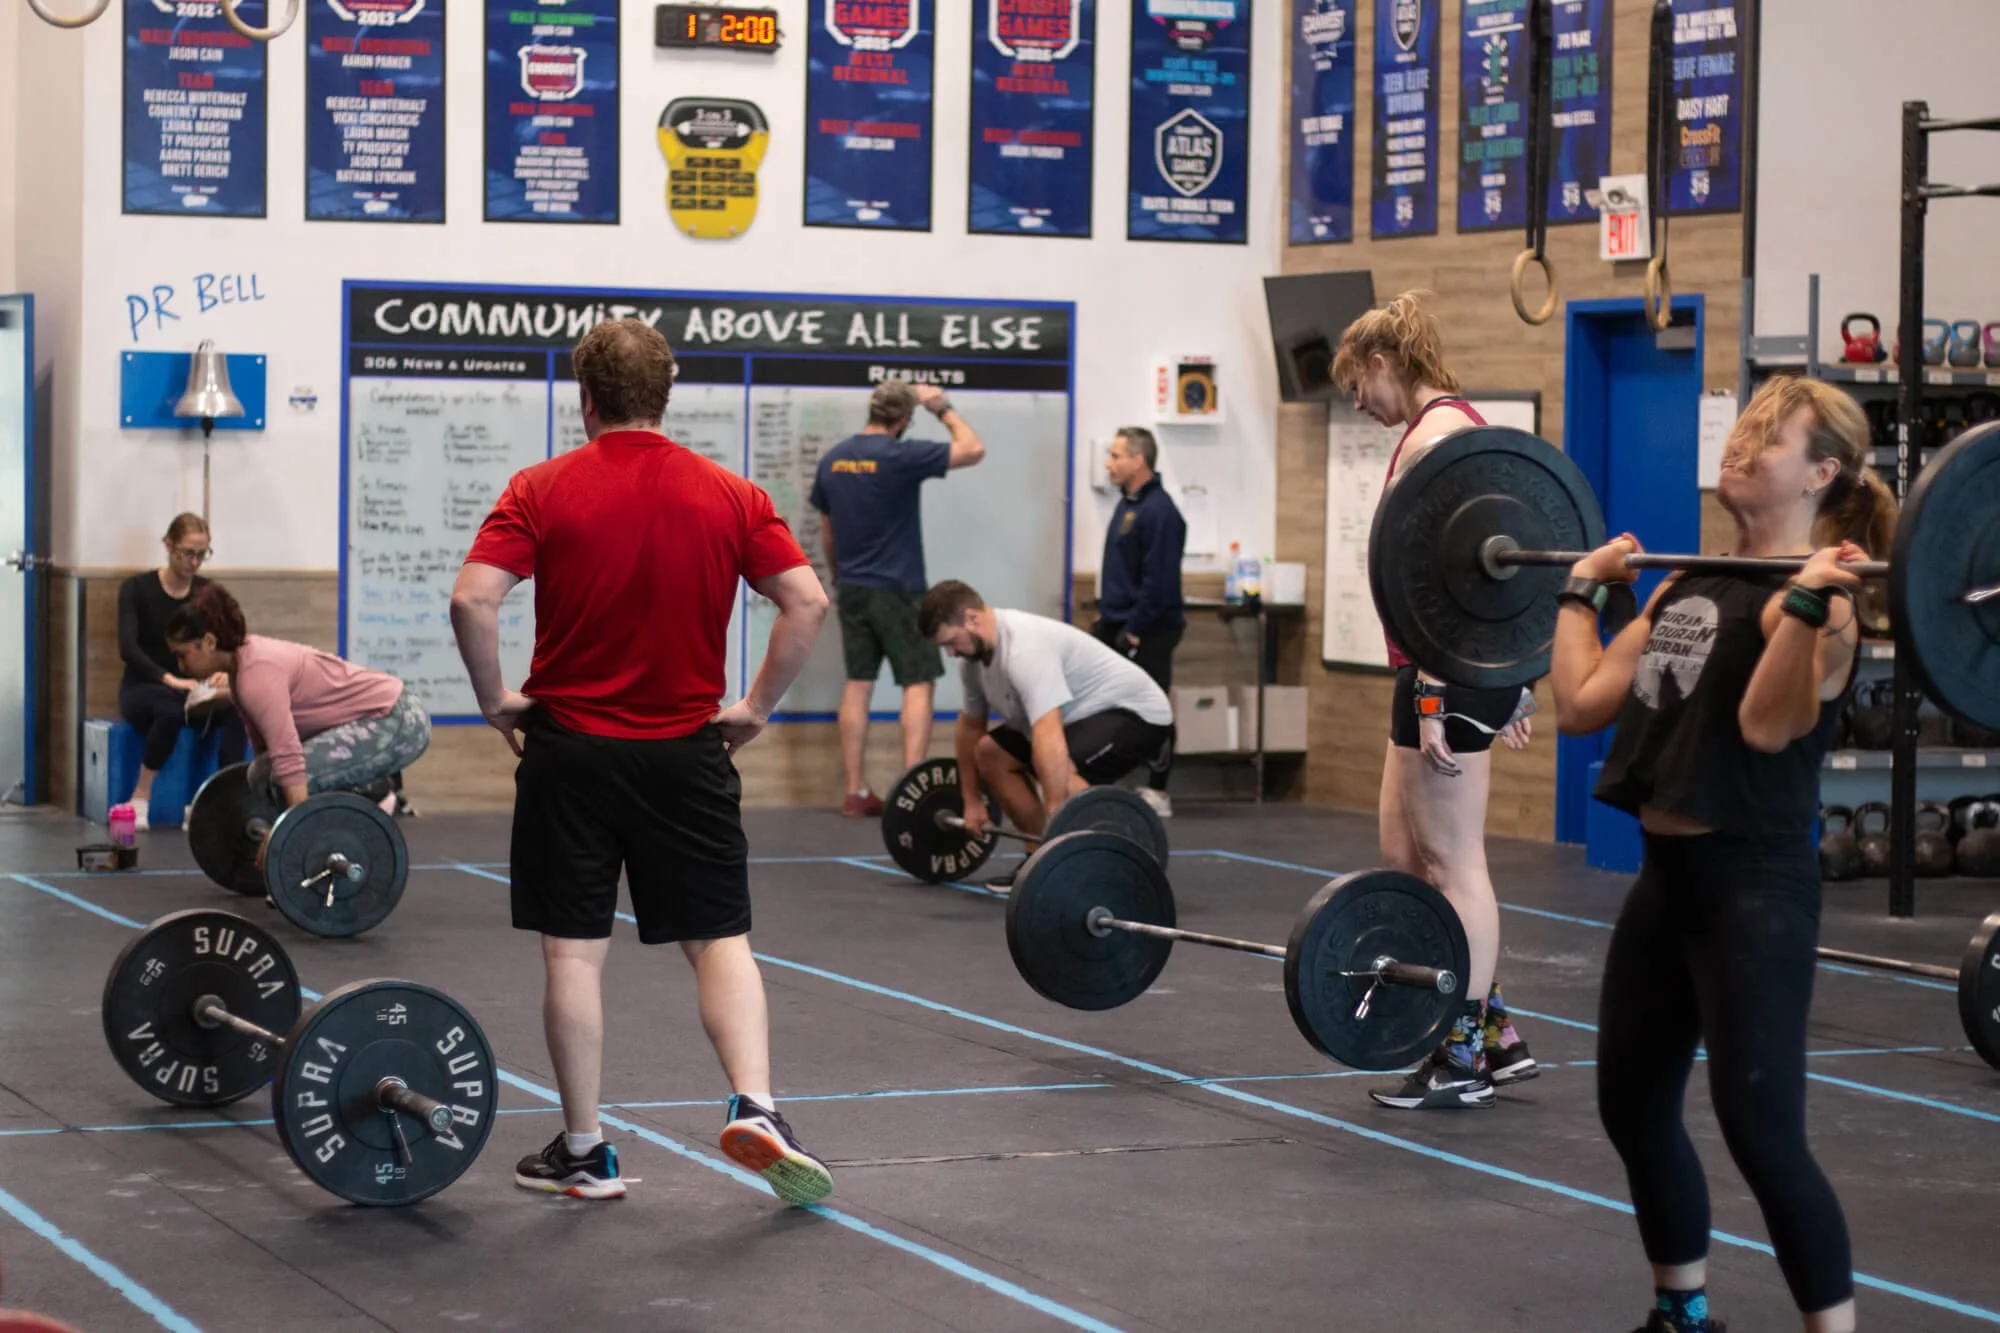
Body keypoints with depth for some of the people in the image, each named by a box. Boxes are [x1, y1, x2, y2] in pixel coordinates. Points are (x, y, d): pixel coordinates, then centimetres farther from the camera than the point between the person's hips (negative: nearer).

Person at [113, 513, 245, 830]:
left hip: (191, 690, 3)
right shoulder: (137, 589, -9)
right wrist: (168, 678, -38)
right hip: (143, 688, -3)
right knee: (171, 709, -40)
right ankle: (140, 798, -24)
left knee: (237, 707, -31)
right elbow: (128, 647, -21)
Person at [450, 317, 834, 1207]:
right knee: (719, 940, 7)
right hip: (686, 753, 1)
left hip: (572, 748, -1)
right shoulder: (729, 496, 1)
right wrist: (756, 707, 1)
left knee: (573, 952, 6)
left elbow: (472, 599, -17)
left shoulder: (543, 490, -5)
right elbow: (807, 602, -8)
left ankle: (583, 1152, 10)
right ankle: (754, 1106, -12)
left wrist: (496, 700, -3)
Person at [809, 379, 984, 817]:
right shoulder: (901, 456, -15)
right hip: (897, 589, -6)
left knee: (858, 684, 9)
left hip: (852, 589, 6)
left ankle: (855, 792, 7)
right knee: (919, 684, -1)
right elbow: (973, 450, -11)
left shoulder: (832, 460, 5)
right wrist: (942, 408, 2)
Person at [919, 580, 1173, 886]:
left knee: (1062, 772, -36)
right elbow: (970, 725, 14)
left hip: (1136, 713, -11)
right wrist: (972, 801, 15)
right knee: (990, 753, 12)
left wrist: (1055, 818, -46)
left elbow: (1049, 738, -43)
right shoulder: (975, 655, -2)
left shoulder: (1024, 649, -33)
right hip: (1083, 713, 11)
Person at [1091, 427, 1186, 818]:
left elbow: (1158, 582, -21)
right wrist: (1104, 611, 16)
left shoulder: (1159, 512, -17)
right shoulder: (1127, 504, 13)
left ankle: (1157, 794, 6)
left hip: (1148, 631, -10)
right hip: (1117, 625, 10)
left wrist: (1135, 631, -20)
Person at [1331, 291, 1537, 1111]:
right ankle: (1490, 1033, 18)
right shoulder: (1462, 428, 18)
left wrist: (1433, 698, -22)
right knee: (1403, 856, 14)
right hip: (1479, 664, 10)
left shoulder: (1431, 436, -13)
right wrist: (1511, 689, 24)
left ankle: (1469, 1056, 4)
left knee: (1452, 862, -3)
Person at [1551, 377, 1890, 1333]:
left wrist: (1808, 604, -32)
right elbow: (1580, 704, 13)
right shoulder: (1687, 586, 14)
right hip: (1666, 875, 9)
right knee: (1632, 1109, 16)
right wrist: (1582, 591, 20)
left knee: (1760, 1127, -10)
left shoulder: (1815, 596, -10)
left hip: (1754, 886, -9)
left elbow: (1768, 725, -26)